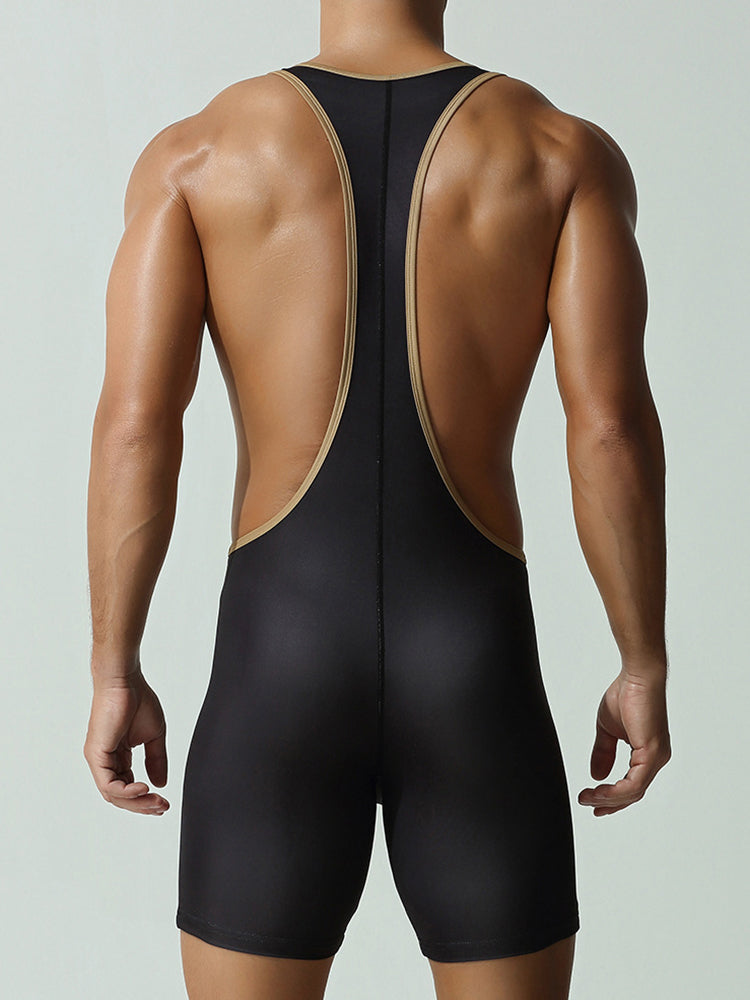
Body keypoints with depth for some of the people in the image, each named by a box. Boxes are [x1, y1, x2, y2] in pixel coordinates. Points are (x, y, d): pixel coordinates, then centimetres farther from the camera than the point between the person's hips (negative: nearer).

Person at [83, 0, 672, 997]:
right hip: (475, 676, 0)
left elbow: (133, 425, -6)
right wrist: (646, 671, 2)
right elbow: (612, 426, -8)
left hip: (279, 669, 0)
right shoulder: (569, 152, 2)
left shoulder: (193, 152, 3)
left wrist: (116, 678, 2)